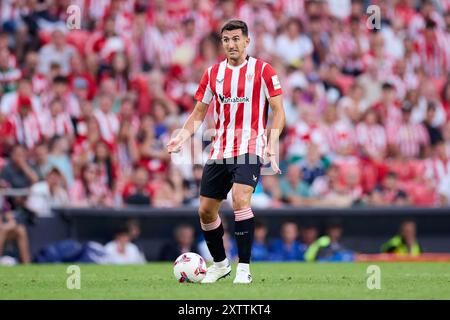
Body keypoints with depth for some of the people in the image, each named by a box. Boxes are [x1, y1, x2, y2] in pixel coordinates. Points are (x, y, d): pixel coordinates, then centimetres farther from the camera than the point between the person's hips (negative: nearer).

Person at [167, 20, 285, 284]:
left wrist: (272, 142, -18)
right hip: (219, 151, 5)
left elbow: (278, 111, -4)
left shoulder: (263, 70, -3)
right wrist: (183, 136, -2)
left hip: (250, 149, -5)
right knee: (206, 210, 7)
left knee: (240, 200, -26)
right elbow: (199, 113, 15)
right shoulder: (213, 73, 9)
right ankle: (220, 263, 29)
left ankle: (244, 267, -19)